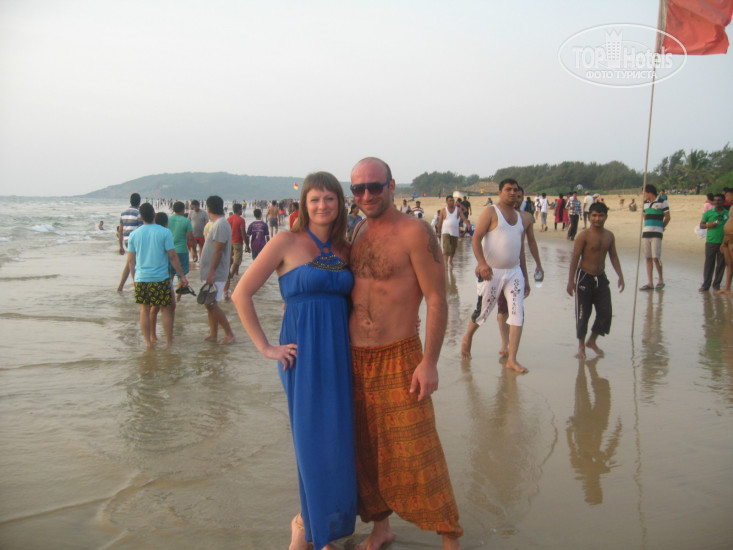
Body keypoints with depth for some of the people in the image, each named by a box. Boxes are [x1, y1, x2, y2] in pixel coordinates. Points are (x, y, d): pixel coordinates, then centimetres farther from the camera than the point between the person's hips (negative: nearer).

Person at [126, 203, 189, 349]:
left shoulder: (134, 235, 3)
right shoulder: (164, 232, -7)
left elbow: (130, 260, 7)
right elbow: (172, 256, -8)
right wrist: (182, 276, -1)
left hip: (141, 279, 3)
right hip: (161, 278, -2)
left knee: (144, 310, 11)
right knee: (166, 309, 9)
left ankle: (148, 342, 14)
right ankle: (169, 342, 13)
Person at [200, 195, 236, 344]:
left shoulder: (220, 225, -17)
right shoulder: (216, 224, 15)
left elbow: (218, 250, -22)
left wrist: (212, 272, -23)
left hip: (216, 274, -10)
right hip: (210, 272, 10)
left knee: (212, 304, -8)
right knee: (210, 305, 12)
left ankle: (229, 333, 0)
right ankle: (213, 334, 18)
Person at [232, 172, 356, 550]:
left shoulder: (343, 249, 10)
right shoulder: (287, 242, -6)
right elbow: (241, 294, -7)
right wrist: (265, 347, -8)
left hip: (339, 354, 5)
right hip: (303, 354, -5)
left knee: (338, 441, 9)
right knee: (315, 442, 0)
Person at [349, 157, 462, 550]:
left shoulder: (414, 233, -10)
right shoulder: (357, 232, 10)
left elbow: (437, 299, -12)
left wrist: (429, 362, -17)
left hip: (399, 359, -6)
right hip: (354, 359, 6)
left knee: (416, 453, -2)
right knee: (365, 451, 15)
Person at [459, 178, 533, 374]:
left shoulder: (522, 218, 14)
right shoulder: (490, 212, -5)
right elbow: (476, 239, -15)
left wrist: (525, 278, 18)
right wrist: (482, 263, -30)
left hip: (514, 272, 5)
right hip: (491, 272, -5)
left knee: (518, 314, -5)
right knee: (482, 313, 6)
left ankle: (512, 359, -1)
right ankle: (467, 338, 36)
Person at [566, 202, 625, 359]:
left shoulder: (609, 236, 6)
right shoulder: (584, 236, -12)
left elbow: (613, 256, 13)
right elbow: (575, 258, -12)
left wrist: (620, 276, 6)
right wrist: (571, 281, -15)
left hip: (601, 278, 5)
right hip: (584, 277, -5)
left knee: (606, 312, 4)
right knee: (583, 314, 1)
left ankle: (592, 341, 24)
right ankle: (581, 346, 16)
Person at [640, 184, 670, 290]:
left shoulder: (662, 202, -3)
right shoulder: (645, 203, 15)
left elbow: (667, 217, 0)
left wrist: (660, 227, 9)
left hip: (656, 234, -6)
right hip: (645, 233, 6)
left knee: (656, 257, -9)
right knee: (648, 258, 5)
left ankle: (661, 281, 8)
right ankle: (650, 283, 8)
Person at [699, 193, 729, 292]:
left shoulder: (728, 214, 7)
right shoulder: (709, 213, 6)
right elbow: (701, 225, 9)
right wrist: (709, 225, -11)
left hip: (723, 242, 1)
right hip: (711, 242, -1)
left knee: (721, 264, 5)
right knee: (709, 264, -1)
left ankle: (717, 284, 14)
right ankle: (705, 285, 5)